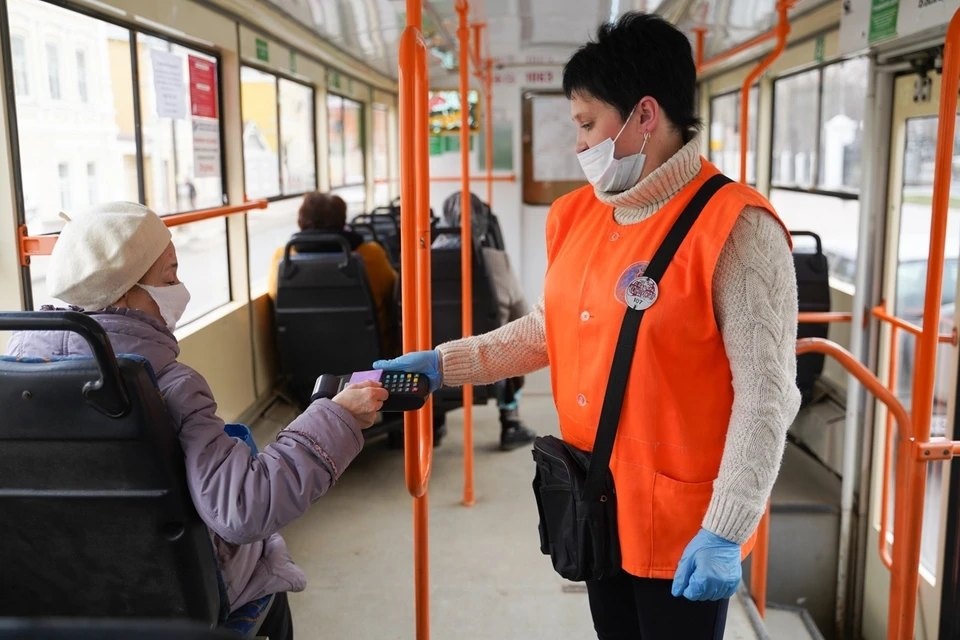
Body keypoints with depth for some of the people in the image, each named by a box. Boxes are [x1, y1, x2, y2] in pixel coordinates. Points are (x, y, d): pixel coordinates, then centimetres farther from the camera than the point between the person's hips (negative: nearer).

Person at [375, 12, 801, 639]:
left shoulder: (735, 229, -19)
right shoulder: (578, 215, 4)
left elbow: (766, 393, -20)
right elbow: (550, 329, 12)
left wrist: (726, 531, -22)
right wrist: (441, 364, 6)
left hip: (682, 522, -6)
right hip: (600, 506, 7)